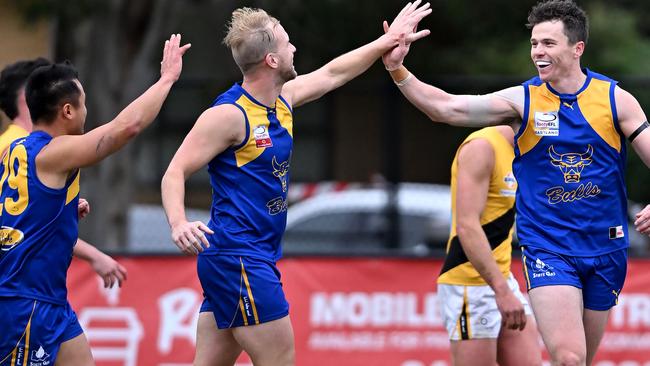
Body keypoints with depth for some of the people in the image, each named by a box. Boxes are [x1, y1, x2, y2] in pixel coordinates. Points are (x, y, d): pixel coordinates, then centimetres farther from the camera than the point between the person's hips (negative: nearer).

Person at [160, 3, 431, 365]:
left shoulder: (282, 100, 11)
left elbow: (332, 74, 28)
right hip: (239, 257, -9)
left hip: (259, 258, 9)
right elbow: (175, 173, -16)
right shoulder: (228, 114, -14)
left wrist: (389, 40, 33)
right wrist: (179, 224, -34)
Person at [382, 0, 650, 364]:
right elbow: (446, 108, -8)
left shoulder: (614, 99, -1)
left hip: (605, 249, 2)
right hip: (547, 248, -2)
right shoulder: (522, 100, -3)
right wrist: (397, 69, -20)